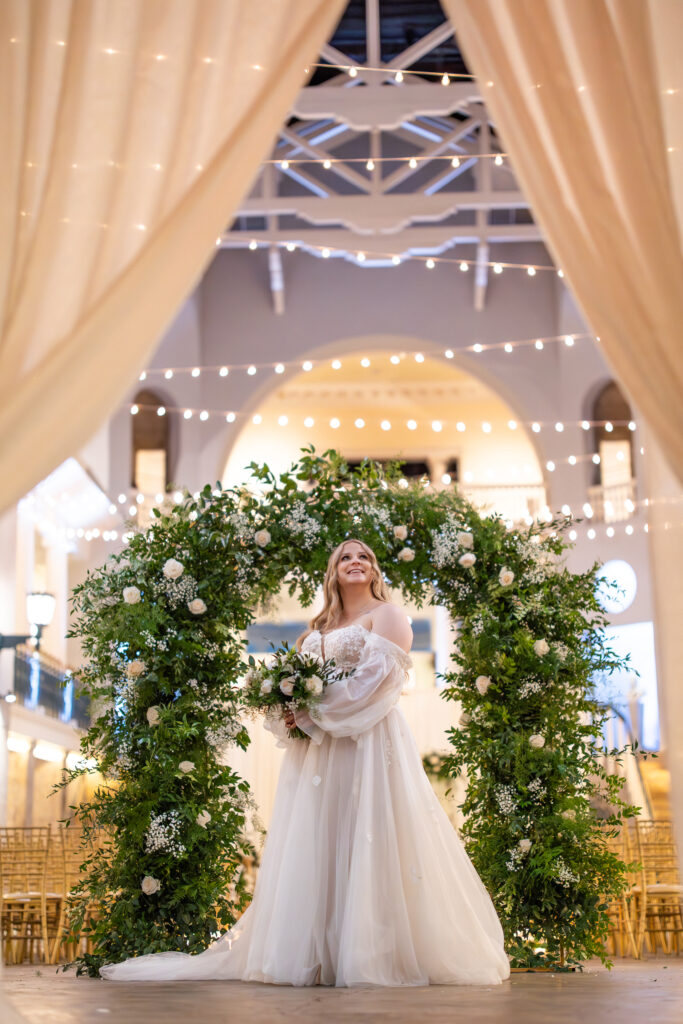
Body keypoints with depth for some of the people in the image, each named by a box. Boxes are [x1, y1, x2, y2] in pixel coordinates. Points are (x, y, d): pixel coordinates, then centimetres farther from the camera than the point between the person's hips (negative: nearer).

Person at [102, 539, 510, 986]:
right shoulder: (320, 627, 25)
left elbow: (378, 675, -9)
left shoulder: (386, 615, 5)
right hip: (318, 748, 6)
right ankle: (316, 952, 1)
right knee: (316, 847, 0)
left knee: (367, 844, -11)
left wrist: (314, 712, -13)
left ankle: (376, 954, -9)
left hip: (367, 742, -6)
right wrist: (292, 716, -3)